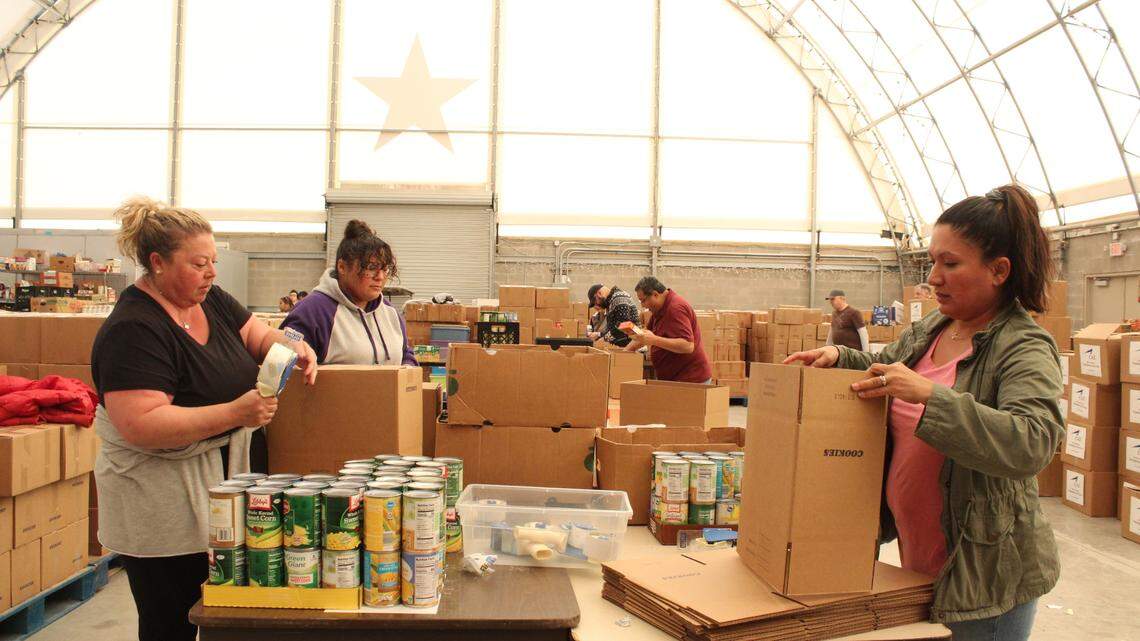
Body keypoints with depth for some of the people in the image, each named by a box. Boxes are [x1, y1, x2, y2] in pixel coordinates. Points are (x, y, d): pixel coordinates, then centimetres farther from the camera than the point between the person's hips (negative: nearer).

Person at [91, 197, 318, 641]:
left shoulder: (211, 301, 4)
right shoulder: (134, 330, -21)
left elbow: (259, 336, 13)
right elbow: (141, 426, -27)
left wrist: (291, 348, -10)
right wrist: (236, 412, -31)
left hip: (220, 487, 8)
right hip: (161, 510, -8)